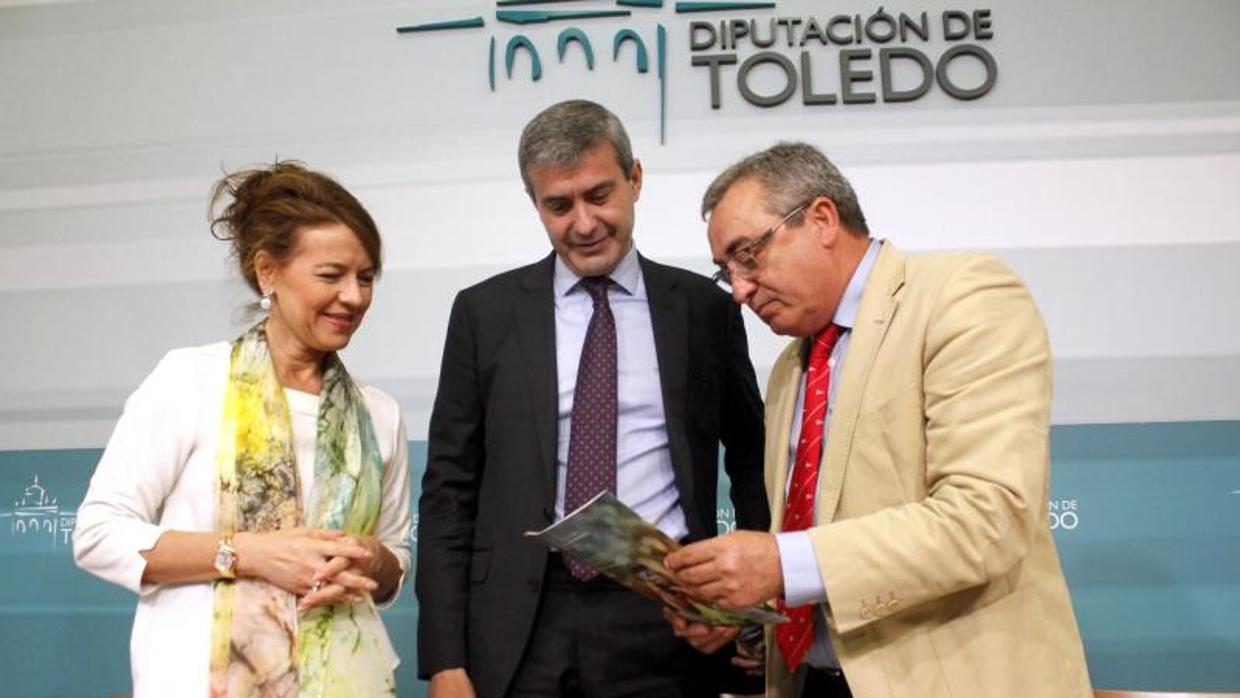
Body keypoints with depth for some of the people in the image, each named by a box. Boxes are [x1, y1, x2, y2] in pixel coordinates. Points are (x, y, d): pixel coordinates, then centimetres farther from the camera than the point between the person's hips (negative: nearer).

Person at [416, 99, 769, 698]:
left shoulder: (704, 308, 3)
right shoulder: (485, 312, 3)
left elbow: (752, 464, 12)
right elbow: (449, 489, 2)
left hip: (663, 625, 0)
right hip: (521, 626, 0)